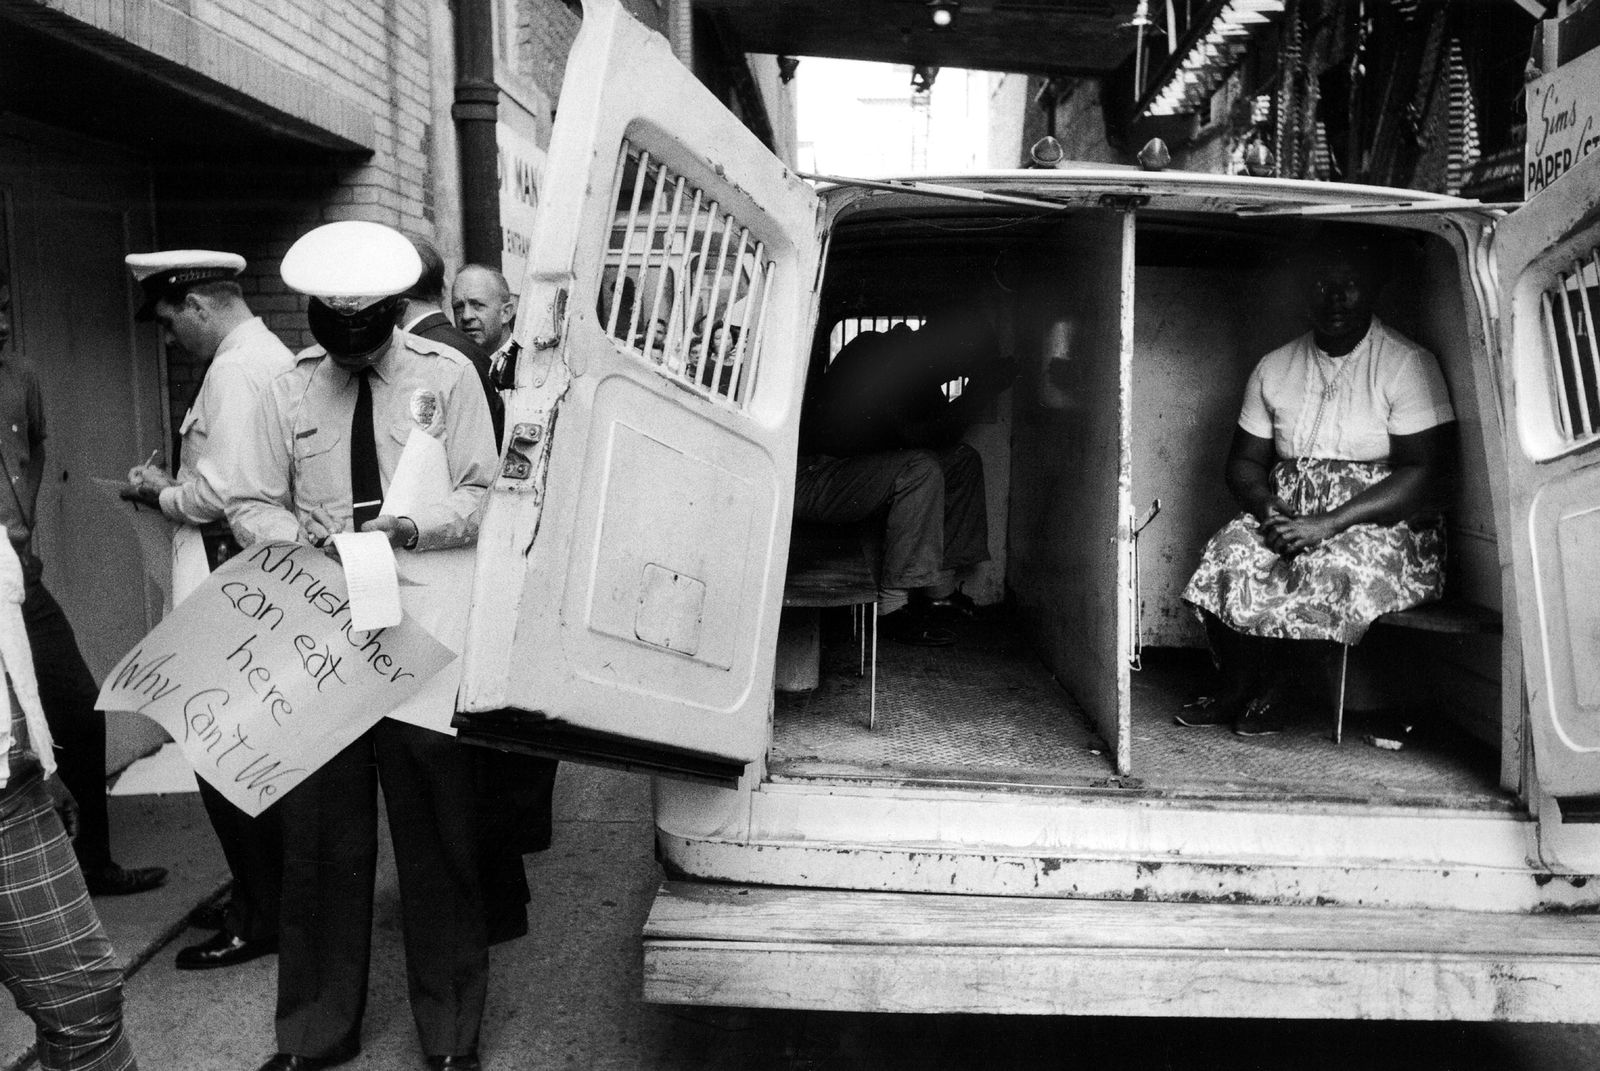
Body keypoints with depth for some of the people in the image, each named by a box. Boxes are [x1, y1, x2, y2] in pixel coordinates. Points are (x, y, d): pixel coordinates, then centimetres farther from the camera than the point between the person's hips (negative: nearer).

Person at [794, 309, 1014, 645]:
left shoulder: (915, 367, 8)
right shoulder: (873, 356, -19)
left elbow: (940, 431, 7)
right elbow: (914, 436, -25)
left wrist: (985, 386, -5)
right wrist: (977, 393, -21)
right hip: (812, 477, -10)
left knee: (963, 460, 5)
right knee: (920, 470, -30)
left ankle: (939, 588, 3)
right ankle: (893, 606, -26)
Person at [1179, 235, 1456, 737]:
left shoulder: (1407, 364, -5)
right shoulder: (1274, 369, 10)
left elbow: (1422, 472, -12)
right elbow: (1244, 461, 11)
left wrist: (1329, 523, -23)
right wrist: (1269, 511, -13)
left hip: (1384, 522, -3)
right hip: (1288, 512, 4)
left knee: (1333, 569, -34)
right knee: (1227, 556, -25)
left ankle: (1267, 691, -6)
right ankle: (1239, 690, -4)